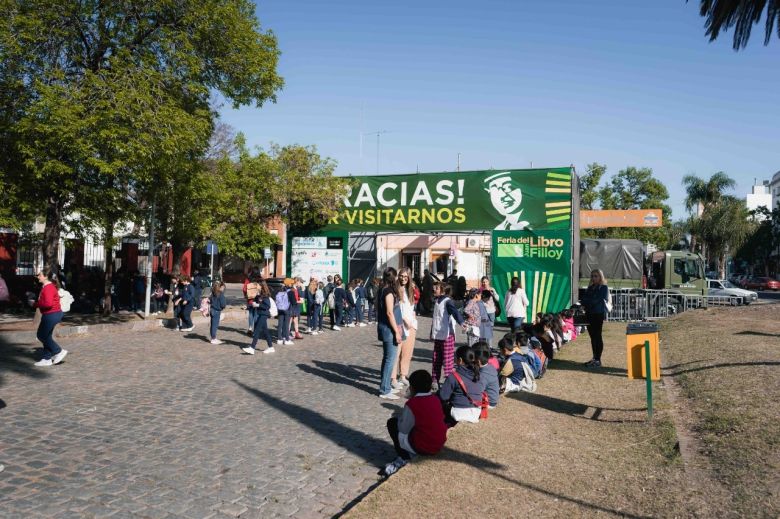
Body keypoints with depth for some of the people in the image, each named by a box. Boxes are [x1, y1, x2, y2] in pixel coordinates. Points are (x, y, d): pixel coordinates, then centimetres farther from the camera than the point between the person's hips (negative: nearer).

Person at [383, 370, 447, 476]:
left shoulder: (412, 403, -14)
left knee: (392, 423, 9)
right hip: (439, 445, 7)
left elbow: (403, 429, -8)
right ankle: (407, 455, 13)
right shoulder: (436, 399, 5)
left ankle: (404, 458, 8)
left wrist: (400, 418, 11)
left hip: (421, 447, -7)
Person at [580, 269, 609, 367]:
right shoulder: (590, 287, 19)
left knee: (597, 336, -7)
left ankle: (598, 360, -6)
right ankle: (594, 358, 17)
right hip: (589, 314, 7)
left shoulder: (604, 287, -1)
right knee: (593, 336, 9)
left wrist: (588, 301, -9)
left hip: (599, 314, -7)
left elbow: (602, 300, -11)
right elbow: (584, 299, 13)